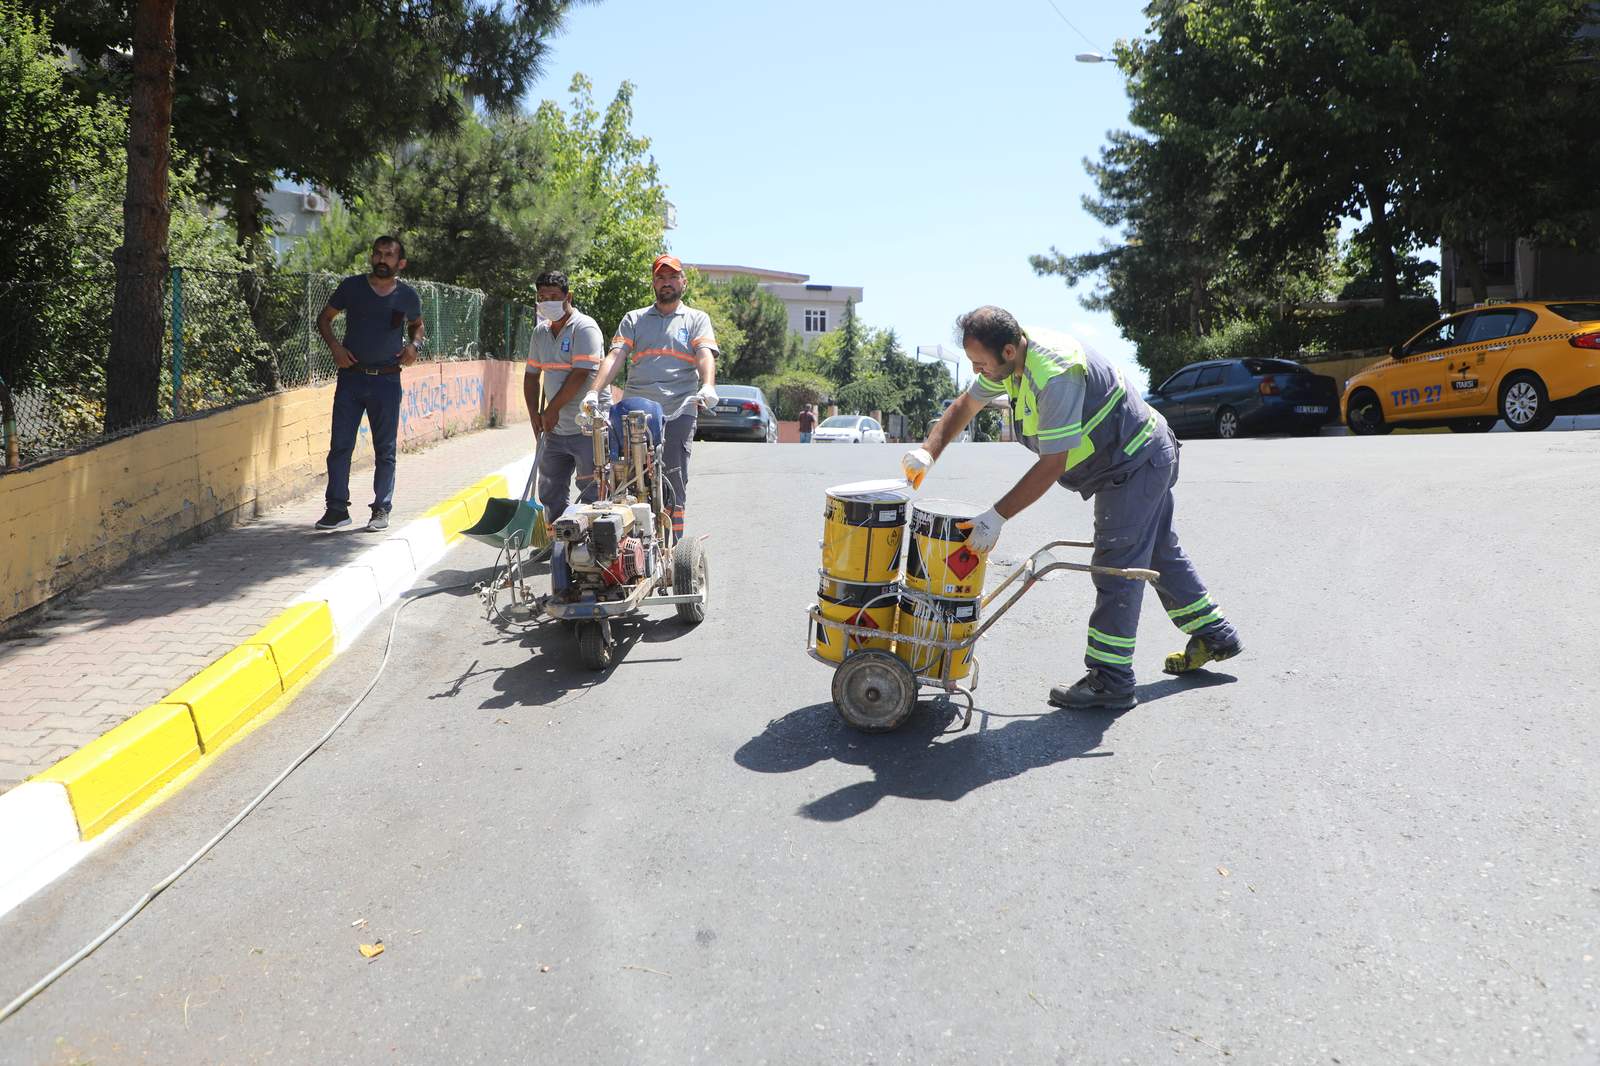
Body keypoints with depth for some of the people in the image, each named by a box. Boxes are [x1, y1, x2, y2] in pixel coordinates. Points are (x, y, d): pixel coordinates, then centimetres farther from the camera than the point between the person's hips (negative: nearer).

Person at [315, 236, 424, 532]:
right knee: (340, 445, -2)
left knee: (385, 450, 5)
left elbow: (417, 324, 22)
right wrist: (335, 346, -4)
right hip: (351, 376, 0)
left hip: (387, 380, 0)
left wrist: (413, 344, 1)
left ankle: (381, 509, 16)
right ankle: (337, 508, 6)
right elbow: (324, 318, 12)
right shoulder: (351, 286, 1)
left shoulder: (408, 296, 3)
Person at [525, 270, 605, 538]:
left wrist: (552, 409, -11)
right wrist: (534, 414, 7)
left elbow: (580, 375, -18)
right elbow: (532, 375, 19)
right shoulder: (540, 331, 14)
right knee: (550, 493, 12)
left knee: (591, 494, -4)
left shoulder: (584, 328, -10)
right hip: (555, 429, 8)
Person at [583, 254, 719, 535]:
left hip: (679, 410, -2)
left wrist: (708, 386, -24)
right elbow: (614, 357, 7)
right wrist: (594, 392, -10)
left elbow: (705, 356, -3)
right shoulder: (634, 319, 20)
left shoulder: (697, 319, 15)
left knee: (673, 481, -6)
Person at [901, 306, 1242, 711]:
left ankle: (1110, 682, -2)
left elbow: (1051, 466, -32)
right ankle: (1214, 635, 36)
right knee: (1159, 552, 21)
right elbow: (964, 406, 9)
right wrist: (928, 452, -6)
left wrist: (997, 516, -30)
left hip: (1135, 466, -10)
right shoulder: (1008, 359, -5)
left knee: (1116, 569, -8)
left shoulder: (1055, 374, -34)